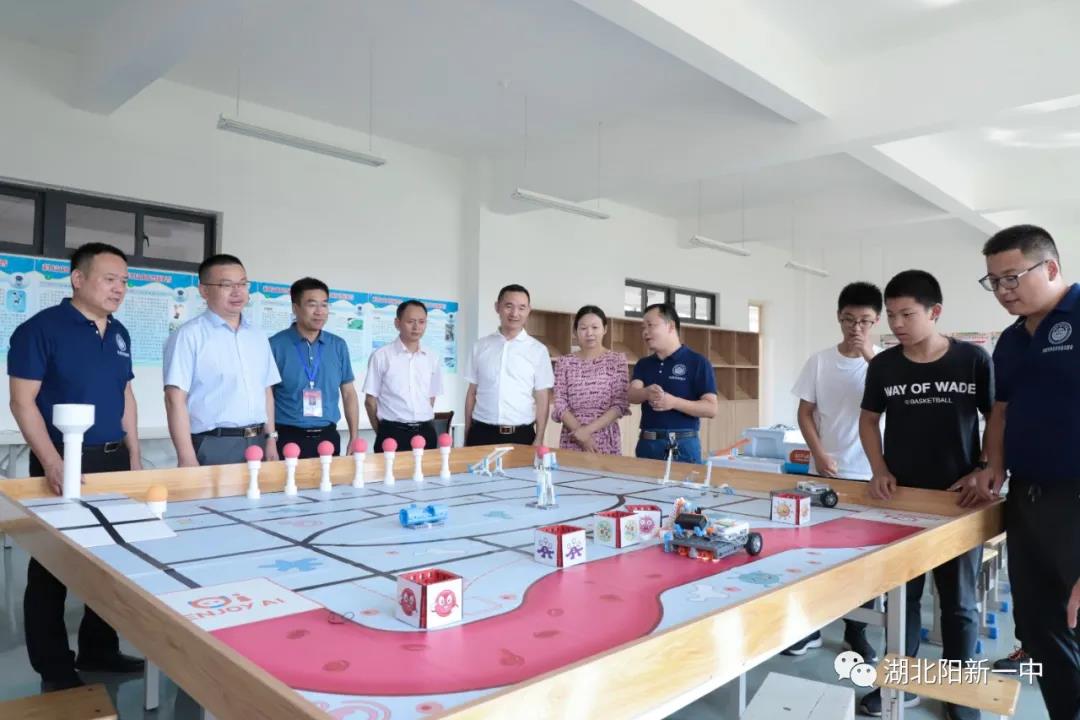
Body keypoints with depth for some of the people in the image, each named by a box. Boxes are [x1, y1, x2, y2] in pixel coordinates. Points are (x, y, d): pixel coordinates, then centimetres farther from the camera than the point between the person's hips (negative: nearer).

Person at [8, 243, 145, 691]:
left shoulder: (119, 334, 10)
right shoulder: (40, 329, -9)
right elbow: (22, 402, -12)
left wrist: (133, 456, 11)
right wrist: (52, 463, -20)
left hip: (113, 460, 7)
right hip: (65, 463, -6)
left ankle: (98, 649, 29)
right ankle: (55, 669, 18)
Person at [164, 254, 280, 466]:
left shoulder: (258, 336, 13)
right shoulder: (189, 336, -7)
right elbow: (176, 399, -12)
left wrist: (270, 438, 10)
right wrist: (187, 458, -16)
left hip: (256, 444, 6)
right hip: (212, 447, -6)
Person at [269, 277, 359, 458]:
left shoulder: (338, 345, 5)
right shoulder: (276, 345, -5)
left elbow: (349, 393, 9)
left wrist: (354, 439, 4)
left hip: (328, 436, 3)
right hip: (289, 437, -3)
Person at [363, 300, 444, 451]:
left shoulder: (433, 359, 7)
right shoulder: (381, 356, -4)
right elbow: (370, 400, 1)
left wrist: (425, 428, 13)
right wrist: (382, 433, 5)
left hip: (425, 433, 3)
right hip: (393, 433, -3)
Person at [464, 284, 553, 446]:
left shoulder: (538, 350, 0)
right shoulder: (480, 346, 5)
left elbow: (542, 398, 1)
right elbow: (472, 392, 8)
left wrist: (539, 440, -4)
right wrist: (467, 435, 7)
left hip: (521, 435, -1)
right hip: (482, 433, 1)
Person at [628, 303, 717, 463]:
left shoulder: (697, 362, -2)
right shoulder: (643, 364, 14)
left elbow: (711, 409, -8)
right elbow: (632, 395, -4)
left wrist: (674, 402, -23)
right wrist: (648, 393, -27)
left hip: (683, 445, -4)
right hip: (647, 444, 4)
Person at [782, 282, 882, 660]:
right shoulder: (820, 360, 0)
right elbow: (805, 413, 3)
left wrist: (871, 357, -22)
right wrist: (819, 454, -8)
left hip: (867, 475, -1)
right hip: (824, 473, 1)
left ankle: (856, 631, 25)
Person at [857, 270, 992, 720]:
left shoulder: (974, 361, -8)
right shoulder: (883, 366, -2)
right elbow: (869, 419, 10)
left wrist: (983, 472, -9)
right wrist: (880, 470, -2)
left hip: (958, 499, -2)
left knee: (958, 602, 10)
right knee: (900, 594, 11)